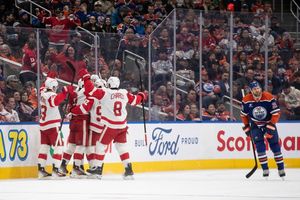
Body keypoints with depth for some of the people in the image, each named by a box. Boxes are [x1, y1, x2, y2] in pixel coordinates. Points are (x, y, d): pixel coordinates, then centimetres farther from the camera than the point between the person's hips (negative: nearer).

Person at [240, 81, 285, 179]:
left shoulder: (269, 98, -21)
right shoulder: (246, 100, -14)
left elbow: (276, 113, -17)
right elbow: (244, 114, 1)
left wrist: (271, 126, -22)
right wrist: (246, 127, 1)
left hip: (269, 123, -1)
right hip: (255, 125, 1)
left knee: (275, 145, -1)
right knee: (260, 146, -12)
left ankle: (281, 169, 8)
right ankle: (265, 169, -8)